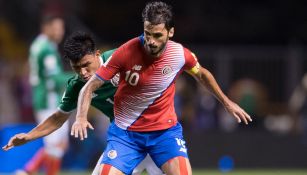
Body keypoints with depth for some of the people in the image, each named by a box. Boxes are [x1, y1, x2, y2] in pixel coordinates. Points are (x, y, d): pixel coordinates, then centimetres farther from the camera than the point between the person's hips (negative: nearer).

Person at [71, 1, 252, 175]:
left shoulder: (181, 54, -12)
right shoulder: (126, 53, -20)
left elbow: (201, 74, 13)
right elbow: (89, 87, -14)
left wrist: (227, 102, 20)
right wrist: (81, 118, -31)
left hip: (166, 130, 1)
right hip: (126, 132, -1)